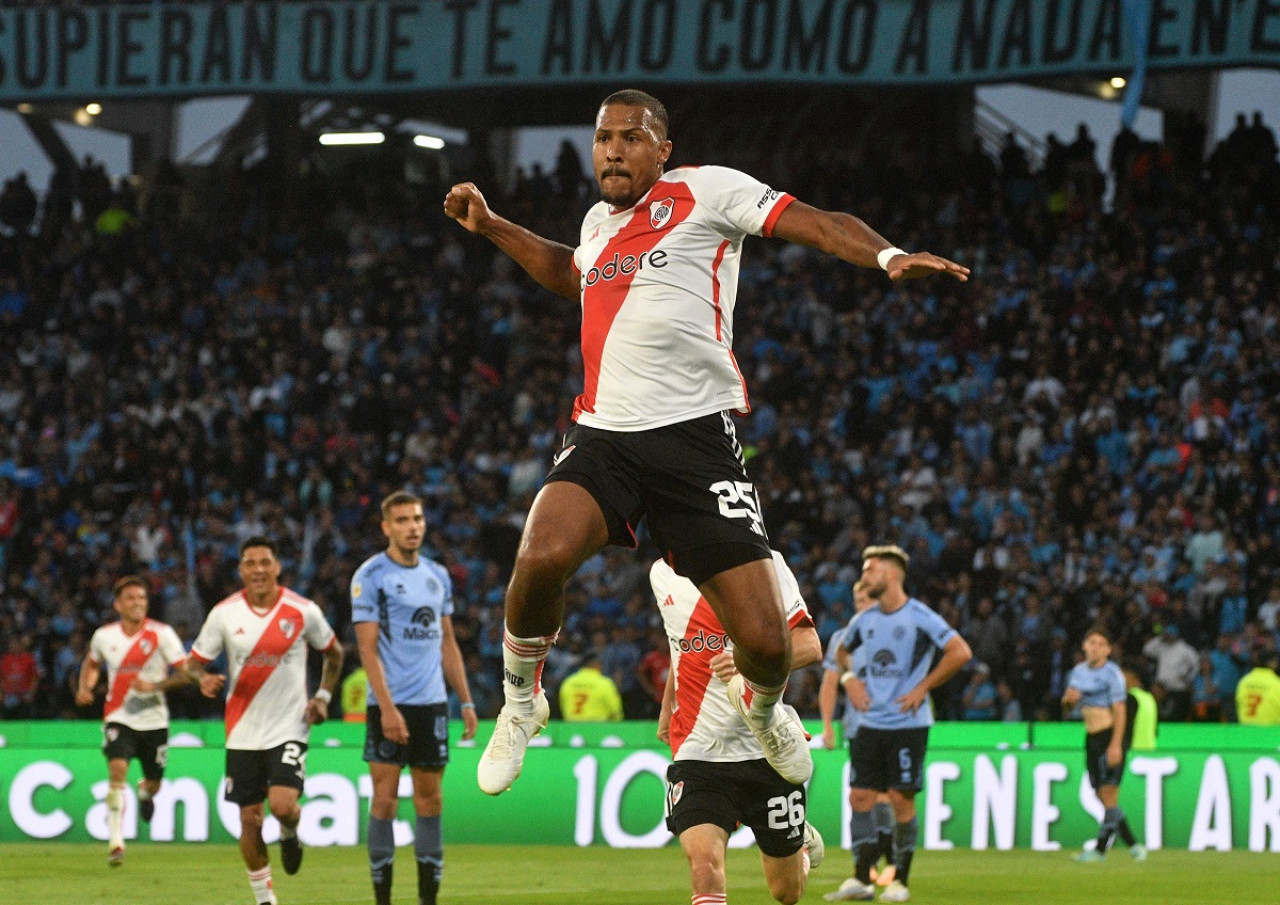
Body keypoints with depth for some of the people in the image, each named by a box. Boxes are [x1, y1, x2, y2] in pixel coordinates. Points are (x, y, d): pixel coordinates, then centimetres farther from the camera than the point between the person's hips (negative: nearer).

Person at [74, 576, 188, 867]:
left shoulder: (161, 634, -8)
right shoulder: (104, 636, 1)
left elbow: (186, 672, -9)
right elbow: (91, 662, 23)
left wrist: (154, 685, -22)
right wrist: (85, 687, 4)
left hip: (154, 720, 0)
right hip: (119, 718, 0)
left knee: (154, 784, 11)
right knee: (117, 770, -23)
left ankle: (145, 791, 52)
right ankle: (115, 842, -22)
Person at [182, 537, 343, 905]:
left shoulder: (303, 611, -4)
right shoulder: (224, 613, -2)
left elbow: (334, 653, 13)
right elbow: (193, 661, 4)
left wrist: (323, 696, 2)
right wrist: (203, 678, -19)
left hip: (289, 728, -2)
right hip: (243, 732, 2)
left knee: (282, 805, -20)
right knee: (250, 819, 2)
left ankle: (289, 834, 17)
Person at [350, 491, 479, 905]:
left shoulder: (438, 576, 13)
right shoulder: (371, 576, -5)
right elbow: (368, 648, -10)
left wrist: (466, 701, 13)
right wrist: (387, 708, -17)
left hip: (432, 703, 5)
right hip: (389, 705, -5)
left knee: (430, 799, 5)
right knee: (385, 798, -5)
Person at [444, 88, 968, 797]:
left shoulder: (705, 192, 0)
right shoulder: (599, 221, 18)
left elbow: (820, 225, -8)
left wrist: (888, 257, -25)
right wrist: (490, 227, 38)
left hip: (695, 439, -4)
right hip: (602, 438, 4)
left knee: (764, 644, -8)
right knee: (542, 558, -29)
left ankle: (761, 706, 31)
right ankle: (520, 702, -1)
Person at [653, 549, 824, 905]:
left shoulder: (765, 565, -7)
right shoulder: (662, 575, 8)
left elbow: (809, 645, -13)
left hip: (766, 750, -2)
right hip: (697, 752, 2)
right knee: (703, 862, -25)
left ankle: (801, 843, 48)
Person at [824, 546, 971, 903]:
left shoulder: (919, 617, -8)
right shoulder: (864, 620, 10)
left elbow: (960, 652, -13)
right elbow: (842, 653, 29)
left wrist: (923, 688, -12)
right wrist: (849, 680, 9)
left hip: (908, 723, -6)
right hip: (870, 723, 6)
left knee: (901, 800, -4)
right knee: (860, 797, 0)